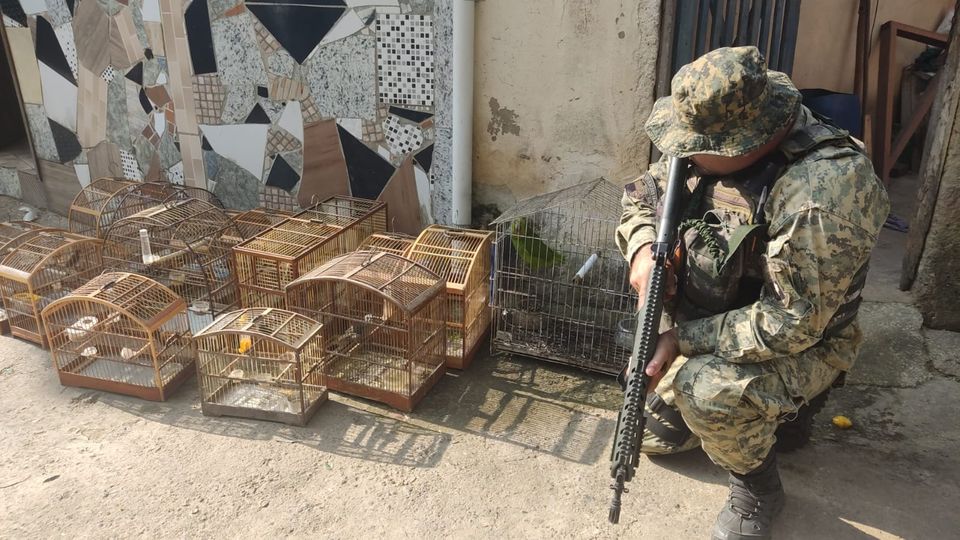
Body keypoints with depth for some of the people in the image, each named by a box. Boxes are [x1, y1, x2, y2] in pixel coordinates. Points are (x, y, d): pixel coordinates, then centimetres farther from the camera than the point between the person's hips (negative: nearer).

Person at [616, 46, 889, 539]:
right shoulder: (713, 143, -14)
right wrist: (642, 248, -21)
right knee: (656, 433, 17)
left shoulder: (820, 193, -36)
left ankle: (757, 489, -6)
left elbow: (791, 325, -33)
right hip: (707, 323, 7)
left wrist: (682, 340, -30)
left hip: (798, 346, -7)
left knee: (706, 389, -38)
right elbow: (644, 194, 0)